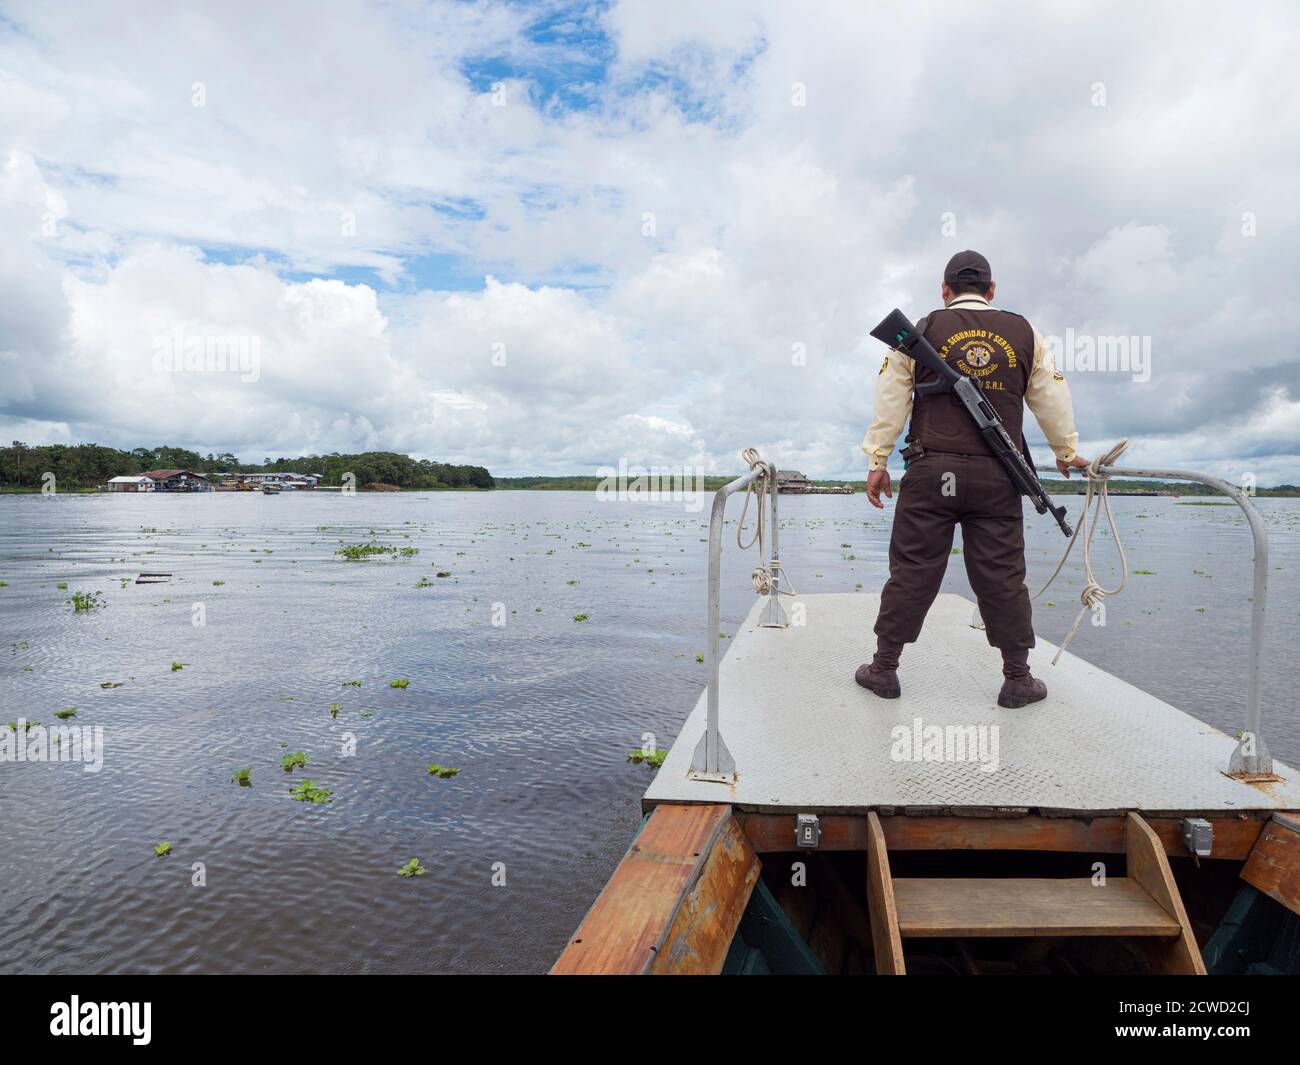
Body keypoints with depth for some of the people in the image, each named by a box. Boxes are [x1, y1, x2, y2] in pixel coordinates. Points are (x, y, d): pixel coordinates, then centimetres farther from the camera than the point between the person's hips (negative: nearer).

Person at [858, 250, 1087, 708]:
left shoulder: (921, 331, 5)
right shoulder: (1025, 334, 11)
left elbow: (891, 401, 2)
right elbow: (1052, 400, 18)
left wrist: (877, 461, 7)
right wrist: (1067, 452, 33)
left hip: (931, 471, -1)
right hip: (997, 478, 2)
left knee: (912, 570, 4)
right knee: (1002, 576, 7)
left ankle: (884, 667, 12)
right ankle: (1018, 679, 16)